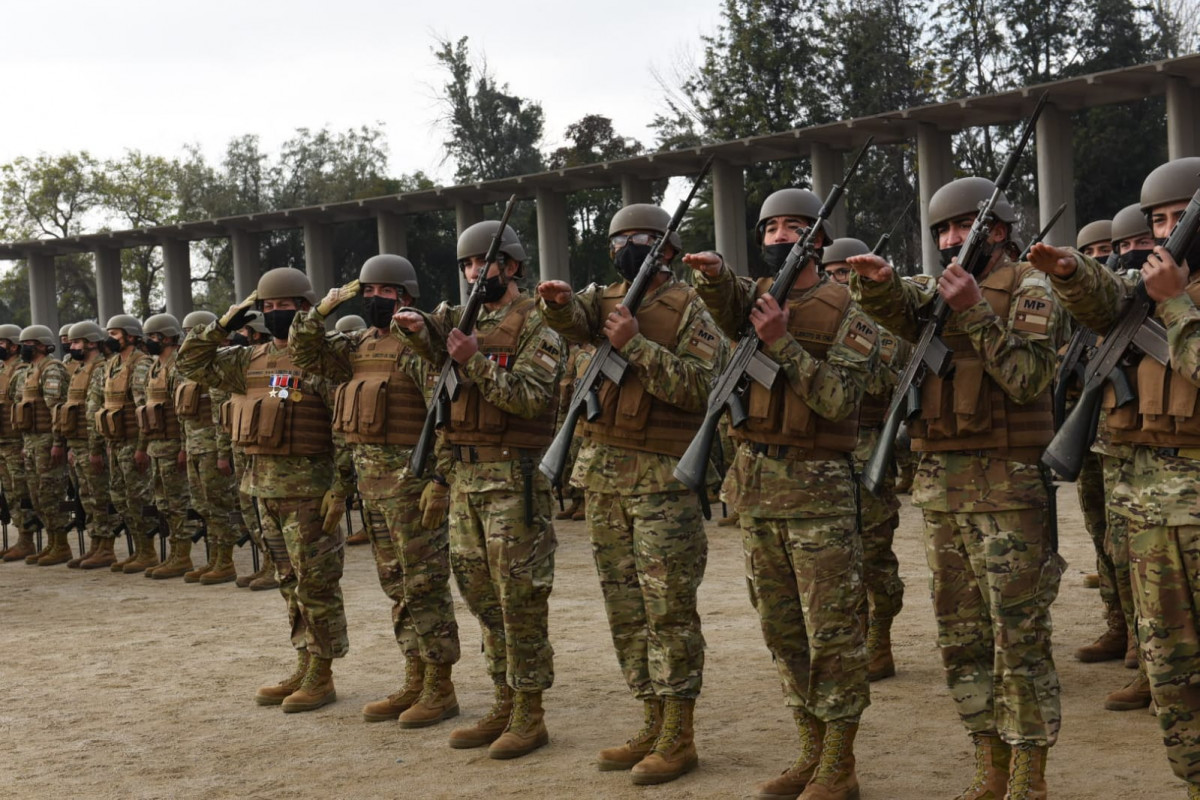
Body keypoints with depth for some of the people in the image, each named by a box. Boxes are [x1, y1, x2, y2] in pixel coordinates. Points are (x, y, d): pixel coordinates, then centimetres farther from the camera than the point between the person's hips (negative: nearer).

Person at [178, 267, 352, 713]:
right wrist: (223, 325, 6)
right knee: (290, 582, 14)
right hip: (266, 487, 8)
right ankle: (304, 669, 23)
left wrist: (340, 488, -17)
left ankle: (321, 677, 6)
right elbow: (192, 363, 17)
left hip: (308, 487, -8)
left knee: (316, 582, -2)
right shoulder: (250, 362, 12)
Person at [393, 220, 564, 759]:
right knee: (479, 590, 12)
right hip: (466, 473, 8)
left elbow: (530, 397, -15)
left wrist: (475, 362, -24)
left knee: (520, 593, -4)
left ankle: (529, 714, 3)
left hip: (514, 476, -8)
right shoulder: (465, 318, 16)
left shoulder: (536, 323, -6)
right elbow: (434, 344, -1)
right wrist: (415, 326, -22)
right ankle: (505, 704, 21)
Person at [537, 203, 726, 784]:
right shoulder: (607, 300, 14)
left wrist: (635, 345, -19)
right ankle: (653, 725, 18)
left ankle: (679, 737, 1)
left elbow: (698, 387, -14)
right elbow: (575, 320, -8)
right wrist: (558, 301, -30)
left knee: (669, 609, -5)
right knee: (625, 608, 10)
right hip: (603, 475, 6)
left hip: (663, 477, -6)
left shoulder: (688, 310, -2)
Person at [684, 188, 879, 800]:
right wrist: (713, 273, -34)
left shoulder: (846, 316, -3)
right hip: (756, 484, 6)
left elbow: (838, 399, -14)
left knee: (832, 630, -3)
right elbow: (726, 304, -13)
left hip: (817, 488, -6)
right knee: (781, 628, 11)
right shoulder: (756, 294, 11)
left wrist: (782, 342, -19)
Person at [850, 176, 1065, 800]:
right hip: (939, 485, 6)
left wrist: (974, 310, -19)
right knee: (961, 634, 10)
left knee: (1020, 635, -4)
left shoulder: (1028, 290, -2)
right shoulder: (934, 290, 15)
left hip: (1008, 485, -6)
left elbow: (1029, 378, -15)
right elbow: (896, 309, -7)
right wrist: (877, 281, -27)